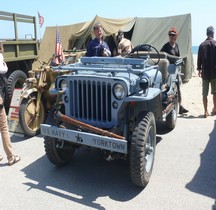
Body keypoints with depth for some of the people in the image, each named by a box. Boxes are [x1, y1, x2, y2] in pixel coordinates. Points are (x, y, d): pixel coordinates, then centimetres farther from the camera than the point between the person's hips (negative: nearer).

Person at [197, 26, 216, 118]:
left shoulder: (202, 45, 2)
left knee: (205, 93, 4)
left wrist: (199, 69, 16)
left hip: (205, 72, 2)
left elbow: (199, 59, 5)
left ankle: (206, 112, 3)